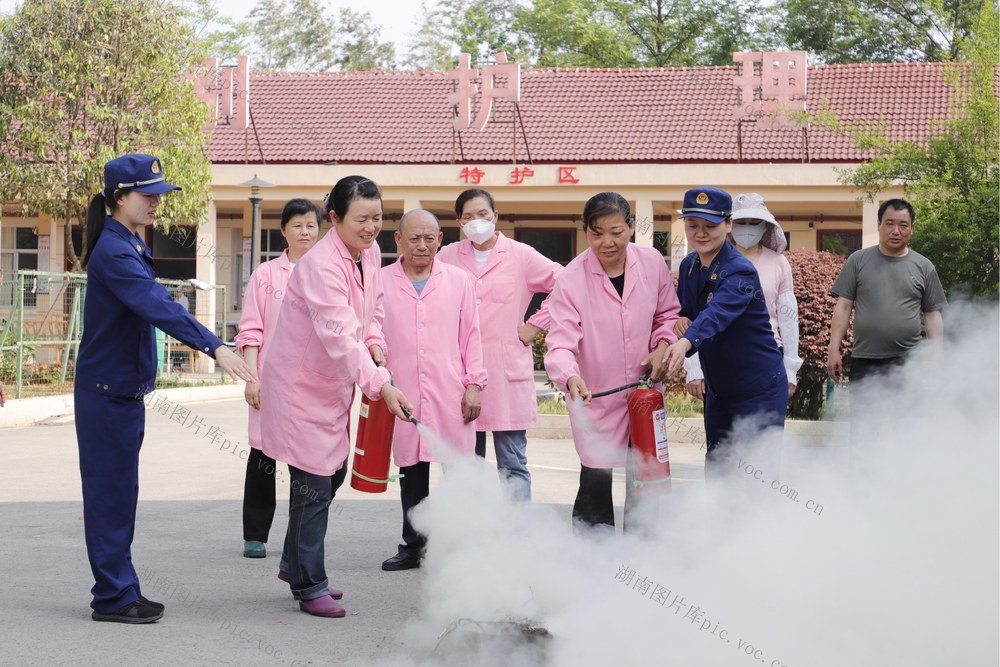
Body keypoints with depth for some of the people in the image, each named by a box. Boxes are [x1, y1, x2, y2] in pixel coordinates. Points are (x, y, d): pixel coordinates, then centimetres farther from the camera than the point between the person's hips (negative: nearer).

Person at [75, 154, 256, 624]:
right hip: (106, 390, -9)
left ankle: (119, 590, 20)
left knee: (120, 492, 13)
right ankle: (113, 597, 5)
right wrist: (213, 347, -39)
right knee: (109, 492, -2)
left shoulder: (130, 246, 11)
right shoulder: (114, 251, -19)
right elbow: (158, 307, -31)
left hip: (126, 387, 9)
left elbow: (153, 303, 16)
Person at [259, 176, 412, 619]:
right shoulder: (321, 266, -26)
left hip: (334, 384, 9)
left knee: (333, 474, 18)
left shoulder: (369, 252, 2)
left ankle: (294, 564, 36)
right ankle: (309, 586, 6)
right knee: (313, 486, -6)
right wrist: (381, 385, -40)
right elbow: (339, 336, -34)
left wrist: (375, 344, 2)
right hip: (301, 384, -9)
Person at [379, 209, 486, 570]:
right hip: (404, 395, 1)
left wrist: (474, 383, 2)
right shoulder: (381, 281, 7)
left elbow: (471, 335, 9)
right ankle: (413, 546, 19)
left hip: (451, 394, 0)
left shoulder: (458, 280, 8)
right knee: (412, 471, 8)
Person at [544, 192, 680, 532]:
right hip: (595, 396, -4)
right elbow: (561, 341, -22)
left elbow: (668, 313, 9)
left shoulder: (652, 262, -6)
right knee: (596, 479, -4)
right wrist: (570, 377, -42)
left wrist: (662, 346, -10)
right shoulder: (572, 278, -17)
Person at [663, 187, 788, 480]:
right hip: (717, 390, 8)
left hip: (759, 390, -8)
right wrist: (680, 321, -9)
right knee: (715, 472, 13)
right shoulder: (689, 266, 1)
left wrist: (686, 342, -59)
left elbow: (718, 312, -40)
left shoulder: (740, 272, -22)